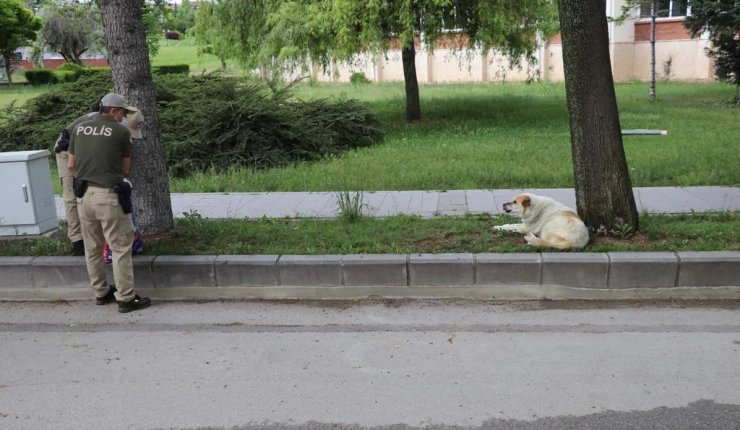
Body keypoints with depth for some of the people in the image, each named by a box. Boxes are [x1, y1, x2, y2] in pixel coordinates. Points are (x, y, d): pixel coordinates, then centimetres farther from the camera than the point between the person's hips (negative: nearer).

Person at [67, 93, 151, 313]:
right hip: (109, 196, -6)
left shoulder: (78, 128, 10)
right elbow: (125, 169, 4)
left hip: (84, 195, 6)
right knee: (121, 248, 1)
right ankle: (126, 298, 5)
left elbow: (71, 166, 12)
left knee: (92, 248, 15)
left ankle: (101, 293, 27)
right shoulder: (121, 131, -4)